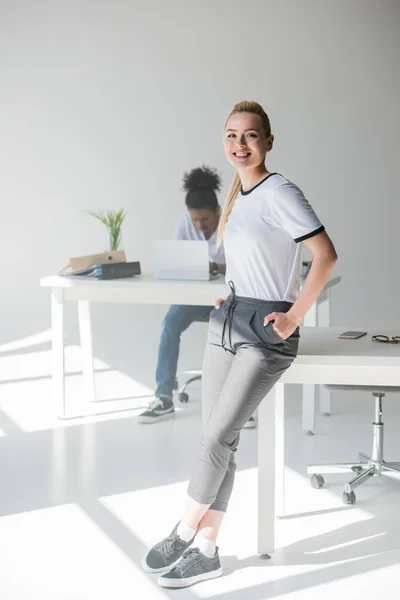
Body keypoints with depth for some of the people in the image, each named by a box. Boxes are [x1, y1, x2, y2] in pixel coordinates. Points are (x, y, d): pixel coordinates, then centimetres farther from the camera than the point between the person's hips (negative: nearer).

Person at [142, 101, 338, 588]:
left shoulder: (279, 193, -12)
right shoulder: (237, 194, 13)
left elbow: (325, 254, -19)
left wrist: (294, 316, -17)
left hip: (266, 331, -8)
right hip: (227, 320, 8)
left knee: (217, 438, -8)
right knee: (218, 440, 6)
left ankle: (184, 533, 10)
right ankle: (205, 550, 14)